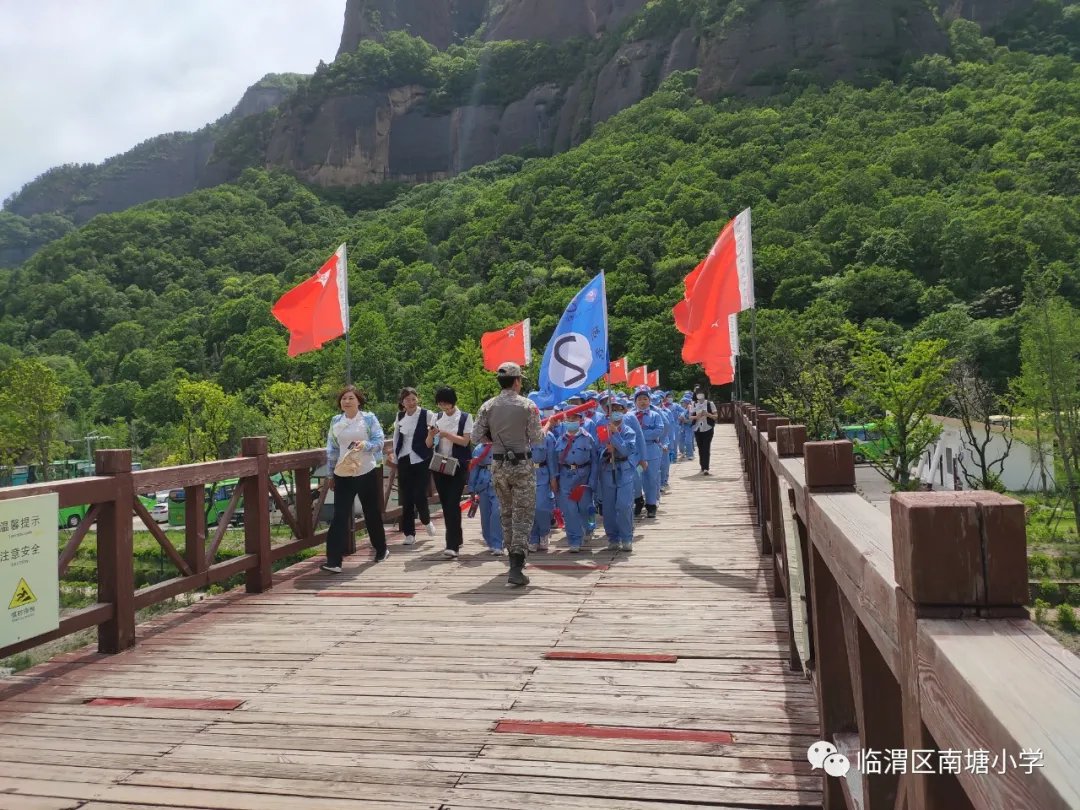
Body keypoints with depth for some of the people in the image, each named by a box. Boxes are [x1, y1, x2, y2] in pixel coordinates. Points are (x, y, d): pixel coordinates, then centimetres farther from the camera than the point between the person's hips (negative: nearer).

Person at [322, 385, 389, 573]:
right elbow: (332, 449, 9)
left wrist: (364, 445, -26)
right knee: (339, 517, -5)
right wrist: (331, 474, 8)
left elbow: (379, 441, -6)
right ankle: (334, 561, -6)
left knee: (372, 513, 12)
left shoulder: (369, 418, -4)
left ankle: (381, 549, 35)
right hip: (343, 475, 2)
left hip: (366, 473, -2)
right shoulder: (335, 421, 5)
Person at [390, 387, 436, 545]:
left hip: (422, 460, -4)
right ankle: (409, 533, 13)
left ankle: (426, 520, 25)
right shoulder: (400, 417, 8)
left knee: (420, 495, -6)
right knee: (406, 498, 4)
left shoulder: (427, 415, -5)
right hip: (404, 461, 4)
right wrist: (394, 457, 18)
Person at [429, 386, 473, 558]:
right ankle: (455, 539, 22)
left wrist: (445, 434, -18)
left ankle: (453, 545, -15)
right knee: (445, 504, 9)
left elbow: (465, 441, -11)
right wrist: (431, 434, -12)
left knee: (453, 504, -13)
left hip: (458, 466, -5)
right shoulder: (437, 418, 9)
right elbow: (429, 445, 9)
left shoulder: (465, 418, -2)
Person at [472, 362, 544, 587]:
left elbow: (477, 436, -2)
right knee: (523, 516, -1)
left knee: (507, 514, 18)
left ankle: (515, 558, 31)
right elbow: (537, 438, -8)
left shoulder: (487, 407, -1)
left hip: (499, 465, 4)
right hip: (522, 465, -3)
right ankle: (516, 568, -11)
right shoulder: (528, 406, -10)